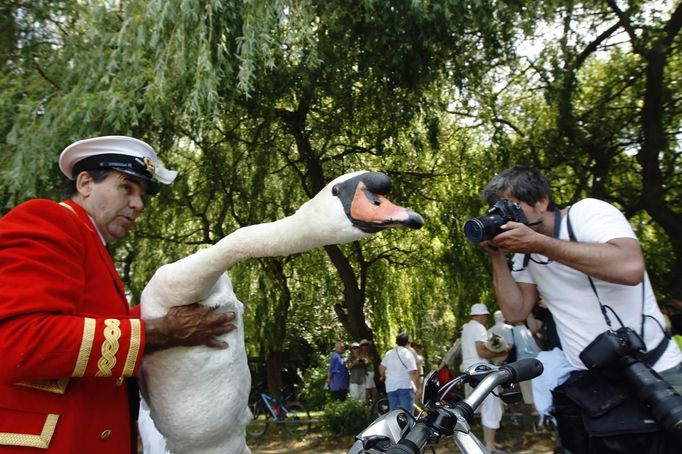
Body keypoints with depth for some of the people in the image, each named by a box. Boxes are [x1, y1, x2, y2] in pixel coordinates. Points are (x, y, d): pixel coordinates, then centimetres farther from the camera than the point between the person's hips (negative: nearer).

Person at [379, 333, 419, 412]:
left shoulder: (389, 353, 8)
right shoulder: (407, 354, -10)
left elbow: (381, 367, 19)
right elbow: (413, 373, -18)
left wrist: (383, 376, 37)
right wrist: (417, 386, -11)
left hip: (391, 387, 6)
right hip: (405, 387, -6)